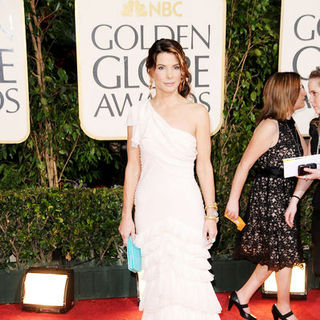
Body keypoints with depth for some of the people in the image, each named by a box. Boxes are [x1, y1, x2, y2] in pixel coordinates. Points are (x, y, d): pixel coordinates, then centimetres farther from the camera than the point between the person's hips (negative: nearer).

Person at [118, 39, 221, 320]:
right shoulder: (139, 113, 3)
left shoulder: (197, 113, -1)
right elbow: (133, 166, 5)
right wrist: (127, 215, 4)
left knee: (186, 276, 2)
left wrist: (211, 214, 0)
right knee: (157, 276, 10)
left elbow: (204, 166, 1)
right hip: (150, 204, 2)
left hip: (185, 204, -1)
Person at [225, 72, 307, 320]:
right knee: (285, 252, 3)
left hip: (285, 197, 9)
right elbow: (245, 164, -17)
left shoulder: (291, 126, 11)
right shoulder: (270, 126, -16)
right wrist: (233, 200, -16)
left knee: (275, 255, 14)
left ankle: (242, 297, 27)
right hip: (269, 196, -9)